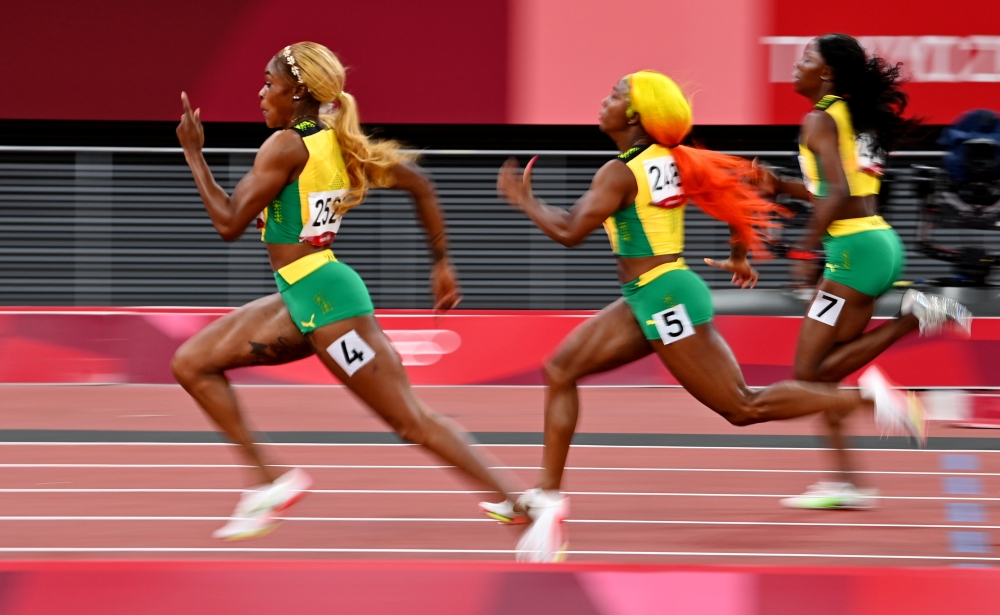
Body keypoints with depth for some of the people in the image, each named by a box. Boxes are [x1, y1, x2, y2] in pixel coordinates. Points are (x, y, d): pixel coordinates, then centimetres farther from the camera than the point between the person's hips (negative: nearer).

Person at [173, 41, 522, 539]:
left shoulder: (285, 145, -14)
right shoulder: (333, 141, 11)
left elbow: (229, 223, -13)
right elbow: (418, 183, 14)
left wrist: (194, 155, -4)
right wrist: (441, 263, 19)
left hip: (324, 299, -10)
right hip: (302, 298, 10)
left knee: (411, 420, -8)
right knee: (191, 364, 10)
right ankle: (269, 481, 7)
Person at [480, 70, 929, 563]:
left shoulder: (619, 174, -16)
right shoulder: (670, 160, 9)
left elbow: (569, 232, -22)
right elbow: (739, 186, 14)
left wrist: (524, 201, -4)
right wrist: (739, 256, 28)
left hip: (665, 300, -10)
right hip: (648, 299, 10)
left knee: (743, 407, -5)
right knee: (560, 369, 6)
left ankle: (864, 397, -3)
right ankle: (547, 496, 6)